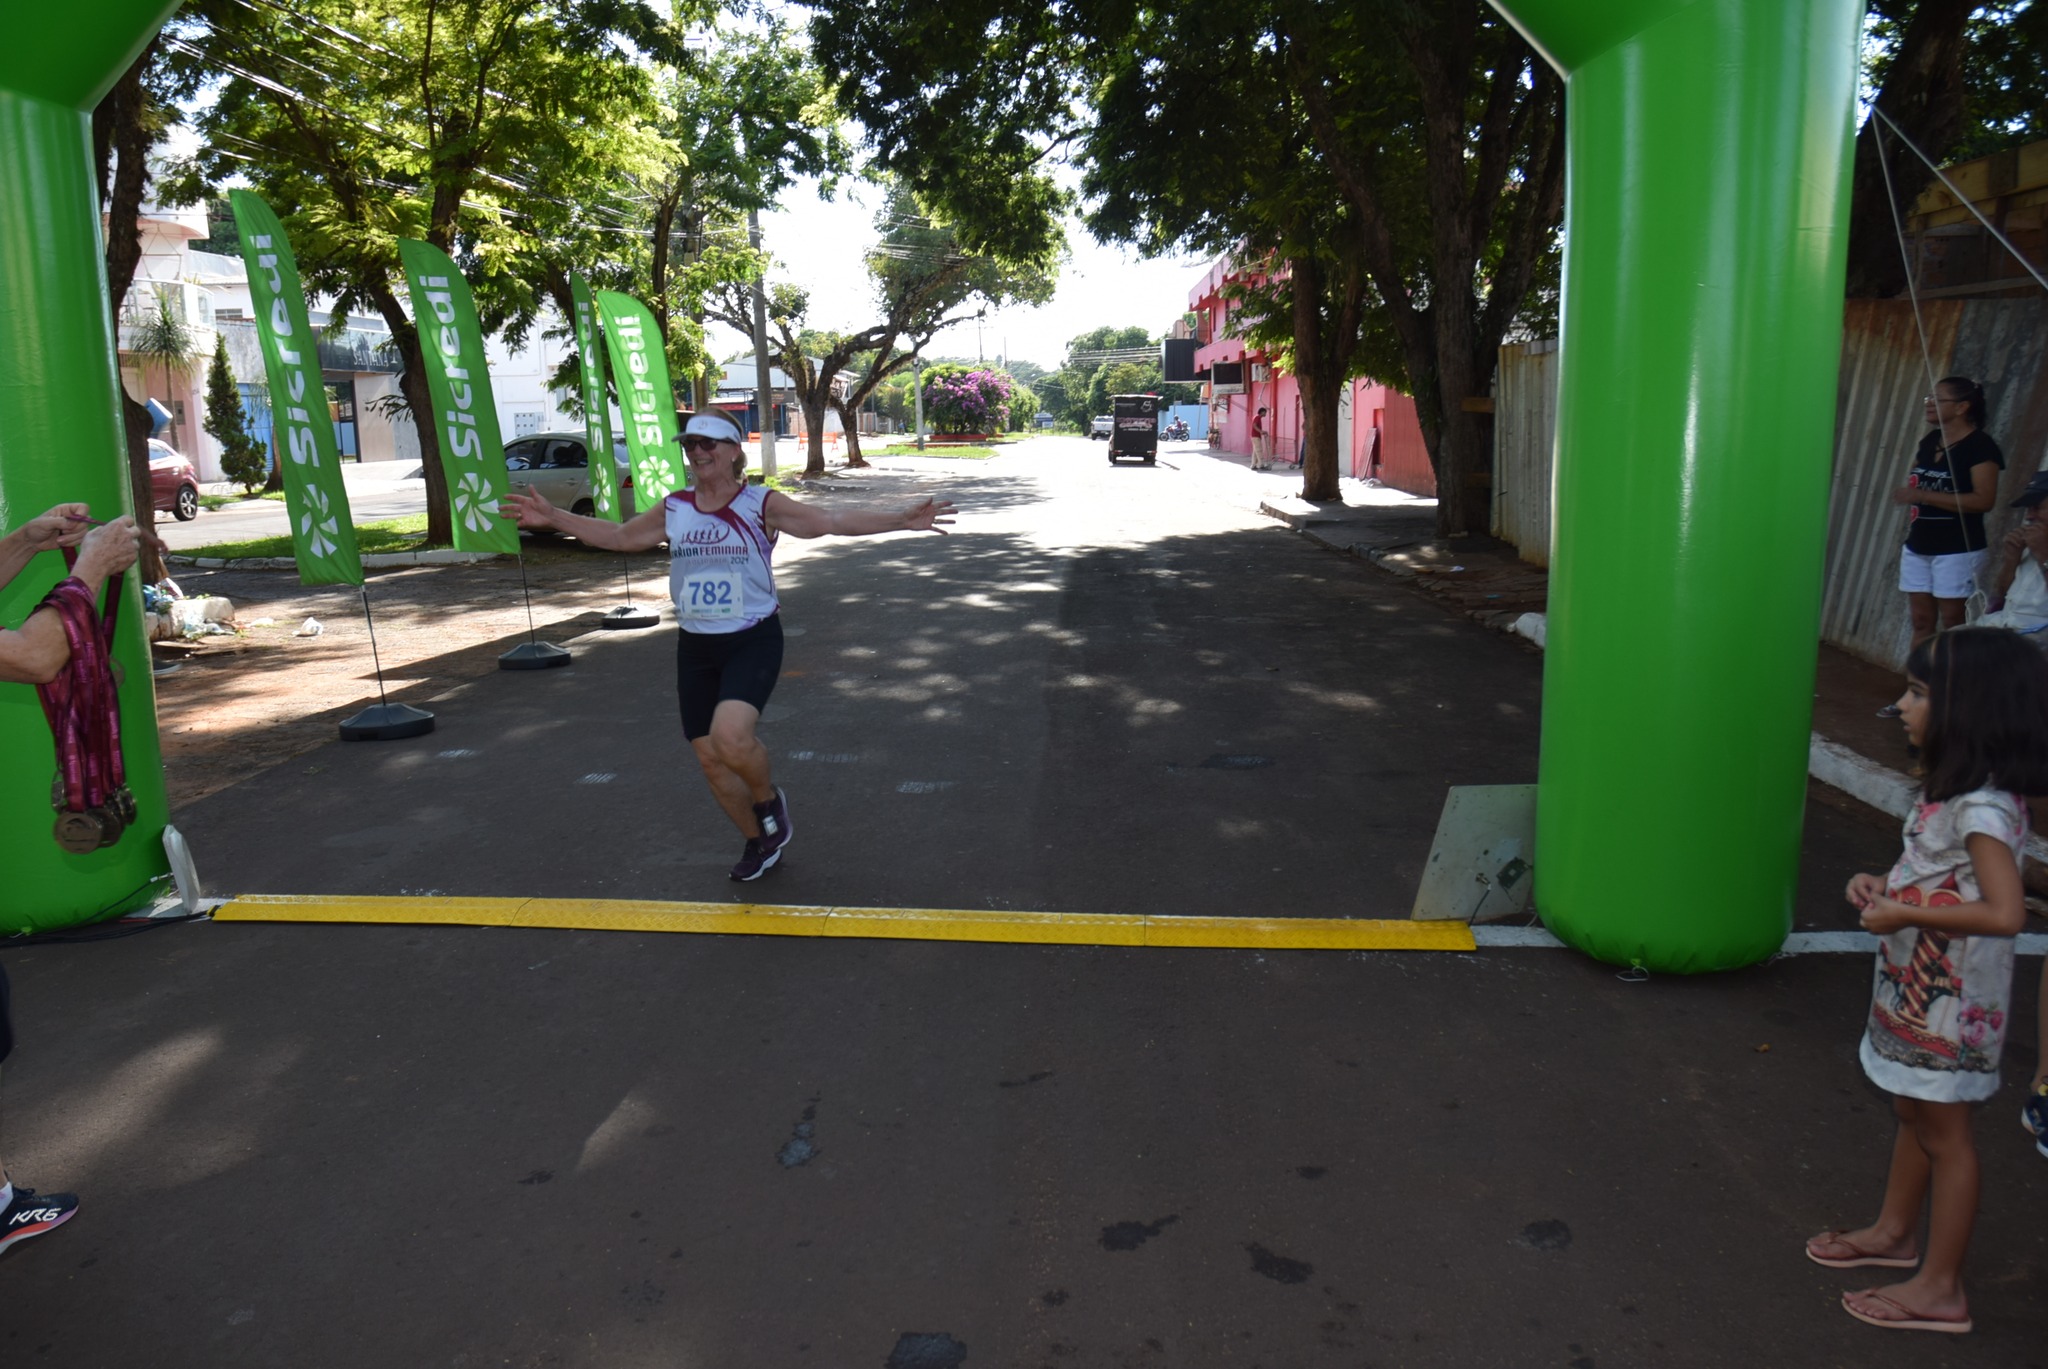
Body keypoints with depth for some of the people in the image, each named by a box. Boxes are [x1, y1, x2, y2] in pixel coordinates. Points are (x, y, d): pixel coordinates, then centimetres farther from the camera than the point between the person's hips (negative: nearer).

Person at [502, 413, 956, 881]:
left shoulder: (762, 505, -7)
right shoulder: (674, 509, 5)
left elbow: (831, 520, -15)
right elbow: (617, 535, 19)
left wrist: (902, 520, -26)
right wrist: (554, 518, 15)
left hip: (754, 641, -5)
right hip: (695, 647, 5)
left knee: (730, 737, -28)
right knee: (710, 758, 8)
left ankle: (769, 798, 5)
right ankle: (760, 843, 31)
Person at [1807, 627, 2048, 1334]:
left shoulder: (1983, 808, -25)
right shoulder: (1953, 790, 3)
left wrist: (1903, 914, -25)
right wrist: (1883, 886, 0)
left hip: (1951, 1002, -9)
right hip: (1917, 986, 9)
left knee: (1943, 1132, 4)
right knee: (1912, 1112, 23)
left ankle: (1940, 1288, 18)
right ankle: (1895, 1232, 41)